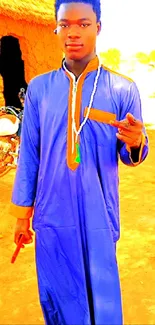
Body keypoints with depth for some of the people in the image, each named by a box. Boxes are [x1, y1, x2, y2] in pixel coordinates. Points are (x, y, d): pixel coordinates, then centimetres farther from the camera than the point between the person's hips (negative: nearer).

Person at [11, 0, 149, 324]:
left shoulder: (123, 88, -3)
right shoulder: (39, 87, 3)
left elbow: (131, 157, 2)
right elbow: (29, 153, 6)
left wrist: (136, 142, -23)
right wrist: (22, 213, 8)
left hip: (100, 216, -1)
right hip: (52, 216, 2)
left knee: (103, 296, 11)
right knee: (57, 297, 15)